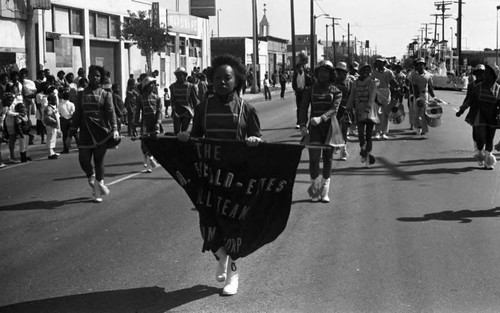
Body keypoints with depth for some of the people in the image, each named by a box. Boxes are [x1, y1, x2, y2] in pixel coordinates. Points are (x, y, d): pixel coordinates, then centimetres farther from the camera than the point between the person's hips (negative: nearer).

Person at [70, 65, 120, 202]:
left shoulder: (106, 94, 5)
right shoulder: (82, 94, 11)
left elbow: (111, 112, -4)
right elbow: (77, 113, 13)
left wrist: (114, 129, -16)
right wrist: (72, 132, 10)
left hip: (101, 132, -2)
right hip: (86, 131, 2)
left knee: (99, 160, 2)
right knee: (83, 159, -9)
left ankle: (98, 191, 14)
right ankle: (92, 178, 23)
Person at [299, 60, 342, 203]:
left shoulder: (336, 92, 5)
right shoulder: (311, 90, 10)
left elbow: (334, 109, -9)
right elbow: (303, 108, 2)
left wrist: (321, 118, -27)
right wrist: (303, 124, -14)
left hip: (329, 126, 0)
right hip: (314, 127, 0)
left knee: (327, 159, 4)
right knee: (314, 156, -12)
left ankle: (324, 192, 13)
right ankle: (315, 191, 0)